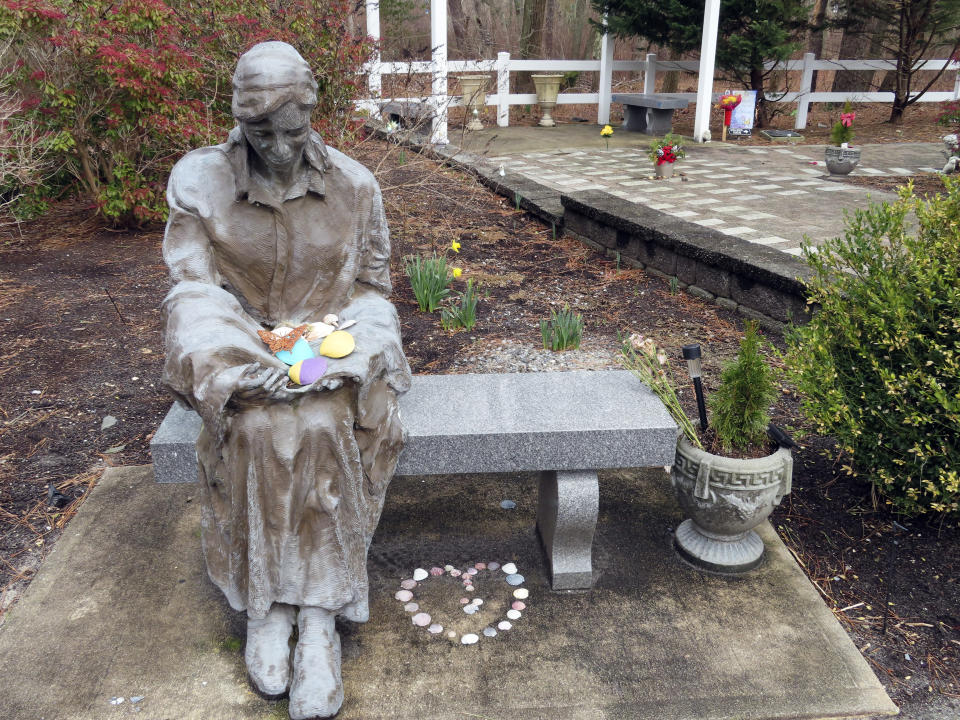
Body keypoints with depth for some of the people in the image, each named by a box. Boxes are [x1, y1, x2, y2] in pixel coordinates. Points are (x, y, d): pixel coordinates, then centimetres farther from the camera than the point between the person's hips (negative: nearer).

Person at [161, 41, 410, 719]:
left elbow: (372, 285, 8)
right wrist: (254, 361, -20)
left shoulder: (354, 185, 0)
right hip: (241, 349, 0)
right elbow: (193, 288, -5)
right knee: (260, 428, -32)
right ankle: (265, 604, -14)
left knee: (322, 426, -32)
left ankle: (319, 615, -21)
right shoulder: (199, 180, -3)